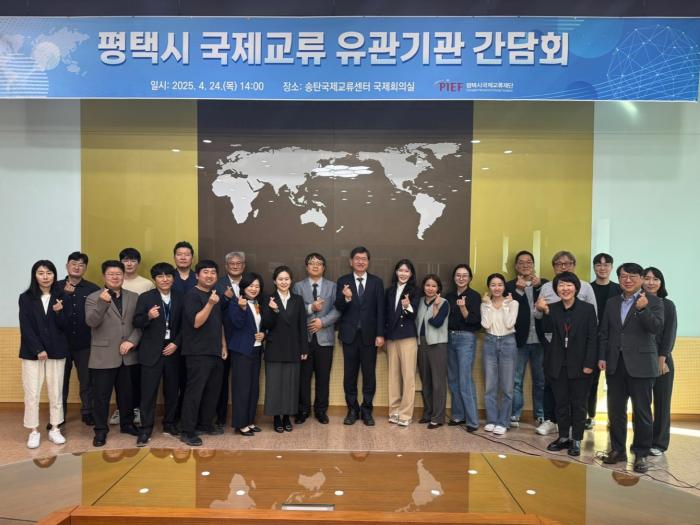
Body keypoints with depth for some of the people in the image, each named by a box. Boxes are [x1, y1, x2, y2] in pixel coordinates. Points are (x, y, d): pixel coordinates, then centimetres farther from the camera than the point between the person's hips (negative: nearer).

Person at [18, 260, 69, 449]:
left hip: (56, 352, 1)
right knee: (32, 394, 1)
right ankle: (33, 431, 12)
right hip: (32, 352, -1)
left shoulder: (60, 297, 3)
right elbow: (25, 327, -4)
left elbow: (64, 326, 0)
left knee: (56, 393, 6)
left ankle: (54, 429, 17)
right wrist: (38, 350, -11)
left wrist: (59, 312, -20)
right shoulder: (26, 298, 0)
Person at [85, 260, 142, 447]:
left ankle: (127, 424, 30)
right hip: (103, 356, -3)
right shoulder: (93, 298, -1)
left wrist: (132, 341, -8)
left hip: (128, 355, 3)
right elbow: (91, 322, -16)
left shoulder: (134, 298, 8)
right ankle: (100, 430, 17)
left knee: (127, 393, 14)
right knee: (101, 395, 4)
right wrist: (102, 302, -29)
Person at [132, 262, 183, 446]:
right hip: (151, 351, -2)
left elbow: (184, 325, 6)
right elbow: (136, 323, -5)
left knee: (172, 390, 9)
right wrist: (148, 316, -24)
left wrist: (176, 344, -5)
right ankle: (145, 429, 9)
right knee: (148, 391, 0)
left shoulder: (180, 298, 5)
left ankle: (169, 423, 25)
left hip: (173, 350, 2)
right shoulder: (145, 298, 0)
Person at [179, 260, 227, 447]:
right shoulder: (192, 295, -9)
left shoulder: (214, 295, 14)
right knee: (195, 391, -5)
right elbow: (196, 322, -19)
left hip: (215, 352, 8)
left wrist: (223, 346, 16)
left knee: (213, 390, 12)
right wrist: (210, 304, -29)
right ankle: (187, 431, 4)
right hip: (198, 353, -8)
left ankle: (205, 424, 25)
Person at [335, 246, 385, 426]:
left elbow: (380, 310, 1)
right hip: (350, 334, 0)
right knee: (350, 374, 7)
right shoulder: (343, 281, 3)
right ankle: (352, 410, 20)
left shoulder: (377, 282, 4)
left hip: (369, 334, 0)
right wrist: (346, 298, -24)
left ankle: (367, 410, 18)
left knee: (369, 374, 5)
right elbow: (338, 308, -3)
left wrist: (380, 334, -4)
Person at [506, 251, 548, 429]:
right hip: (518, 339, -1)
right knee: (516, 380, 5)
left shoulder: (544, 283, 7)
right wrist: (519, 290, -20)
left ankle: (541, 415, 22)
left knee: (541, 380, 11)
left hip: (539, 339, 1)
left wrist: (538, 286, -18)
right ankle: (514, 415, 13)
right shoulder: (510, 286, 2)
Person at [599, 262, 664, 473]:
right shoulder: (612, 303, 12)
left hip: (640, 364, -4)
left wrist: (643, 309, -28)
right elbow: (604, 332, 13)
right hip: (615, 364, 4)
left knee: (641, 412, 3)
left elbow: (657, 328, -15)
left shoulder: (653, 301, -1)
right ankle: (617, 449, 23)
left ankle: (641, 454, 15)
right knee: (615, 410, 10)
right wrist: (602, 357, 5)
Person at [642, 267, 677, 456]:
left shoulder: (668, 305, 1)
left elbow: (669, 334, -3)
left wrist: (661, 359, -9)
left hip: (662, 360, 0)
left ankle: (659, 442, 18)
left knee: (661, 402, 7)